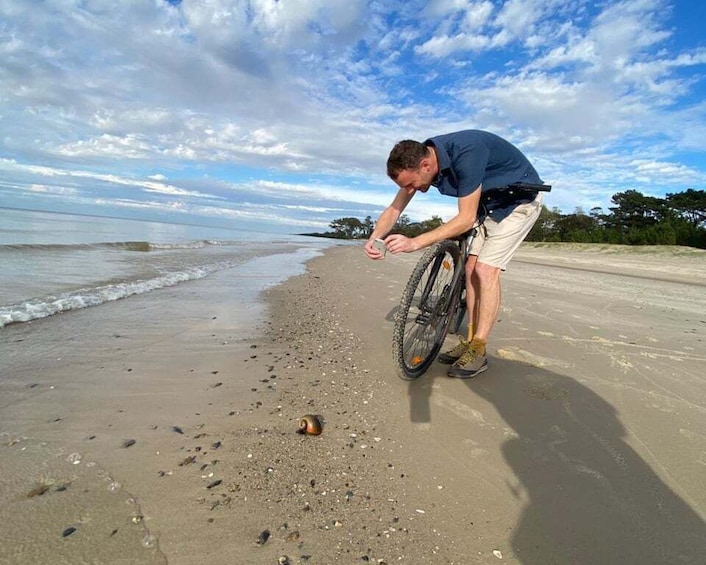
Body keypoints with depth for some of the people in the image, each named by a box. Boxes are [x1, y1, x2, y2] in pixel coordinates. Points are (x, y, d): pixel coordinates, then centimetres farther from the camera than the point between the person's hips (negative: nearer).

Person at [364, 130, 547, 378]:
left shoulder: (465, 153, -37)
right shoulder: (419, 159, -13)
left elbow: (466, 218, -34)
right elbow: (394, 209, -9)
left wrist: (415, 242, -39)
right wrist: (374, 238, -27)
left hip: (521, 199, -7)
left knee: (485, 269, -16)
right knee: (471, 267, 2)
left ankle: (478, 351, -8)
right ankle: (470, 340, 10)